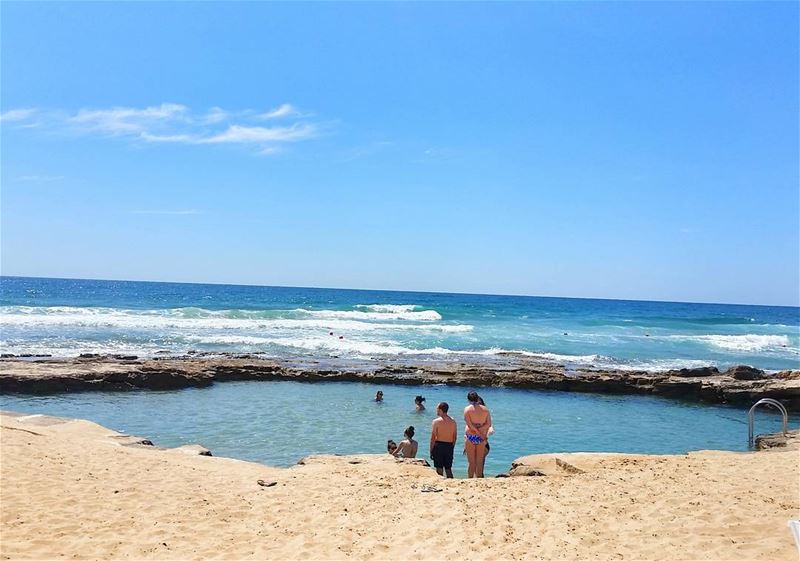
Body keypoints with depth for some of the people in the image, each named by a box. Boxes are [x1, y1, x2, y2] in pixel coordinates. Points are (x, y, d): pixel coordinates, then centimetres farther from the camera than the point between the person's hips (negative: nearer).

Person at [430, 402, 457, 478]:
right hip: (449, 446, 4)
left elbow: (433, 438, -10)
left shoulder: (436, 421, -9)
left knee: (439, 469, 2)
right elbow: (455, 437, 9)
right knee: (448, 469, 13)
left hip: (439, 445, -4)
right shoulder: (453, 421, 5)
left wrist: (431, 451, -4)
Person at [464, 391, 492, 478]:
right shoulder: (485, 409, 4)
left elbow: (469, 425, -11)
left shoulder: (467, 409, -5)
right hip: (481, 438, 3)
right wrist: (480, 431, -7)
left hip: (470, 436, -3)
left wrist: (478, 433, -5)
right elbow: (489, 424, -2)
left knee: (471, 462, 4)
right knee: (480, 462, 10)